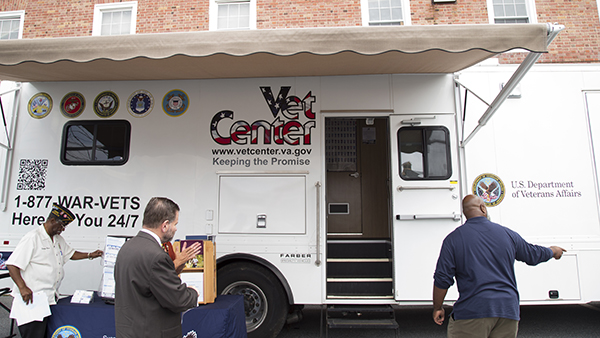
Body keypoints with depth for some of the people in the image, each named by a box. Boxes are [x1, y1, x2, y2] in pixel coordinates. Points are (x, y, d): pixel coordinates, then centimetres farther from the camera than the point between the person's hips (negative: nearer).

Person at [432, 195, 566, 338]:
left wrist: (438, 308, 8)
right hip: (508, 310, 4)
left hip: (472, 311, -4)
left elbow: (442, 279, -6)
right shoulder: (508, 234, 7)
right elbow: (534, 255, 25)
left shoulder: (453, 239, -3)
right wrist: (553, 251, 48)